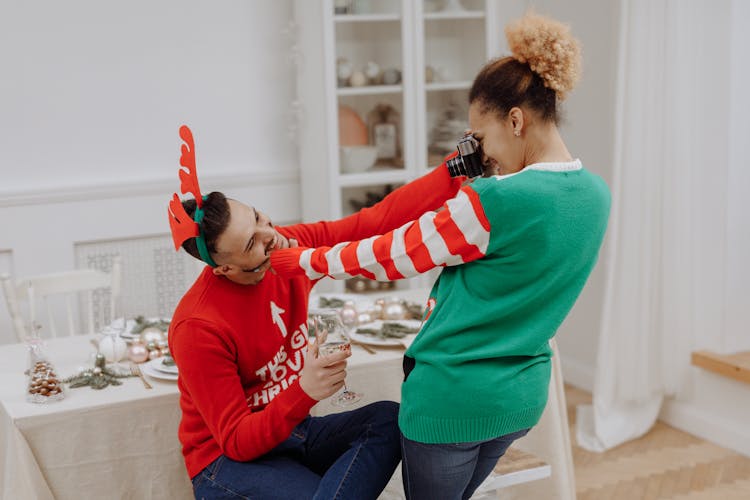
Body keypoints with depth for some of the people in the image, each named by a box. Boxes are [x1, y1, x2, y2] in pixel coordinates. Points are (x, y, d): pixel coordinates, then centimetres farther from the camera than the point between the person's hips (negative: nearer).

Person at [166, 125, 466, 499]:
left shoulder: (292, 246, -9)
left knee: (388, 419, -20)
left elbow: (380, 219, -6)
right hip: (229, 460, -7)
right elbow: (236, 442, -23)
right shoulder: (199, 327, -25)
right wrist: (304, 391, -40)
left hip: (292, 430, 7)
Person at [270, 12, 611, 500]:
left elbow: (392, 256, -14)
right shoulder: (596, 194, -1)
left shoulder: (496, 200, -24)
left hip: (452, 397, -8)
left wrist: (299, 261, -2)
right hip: (523, 396, 8)